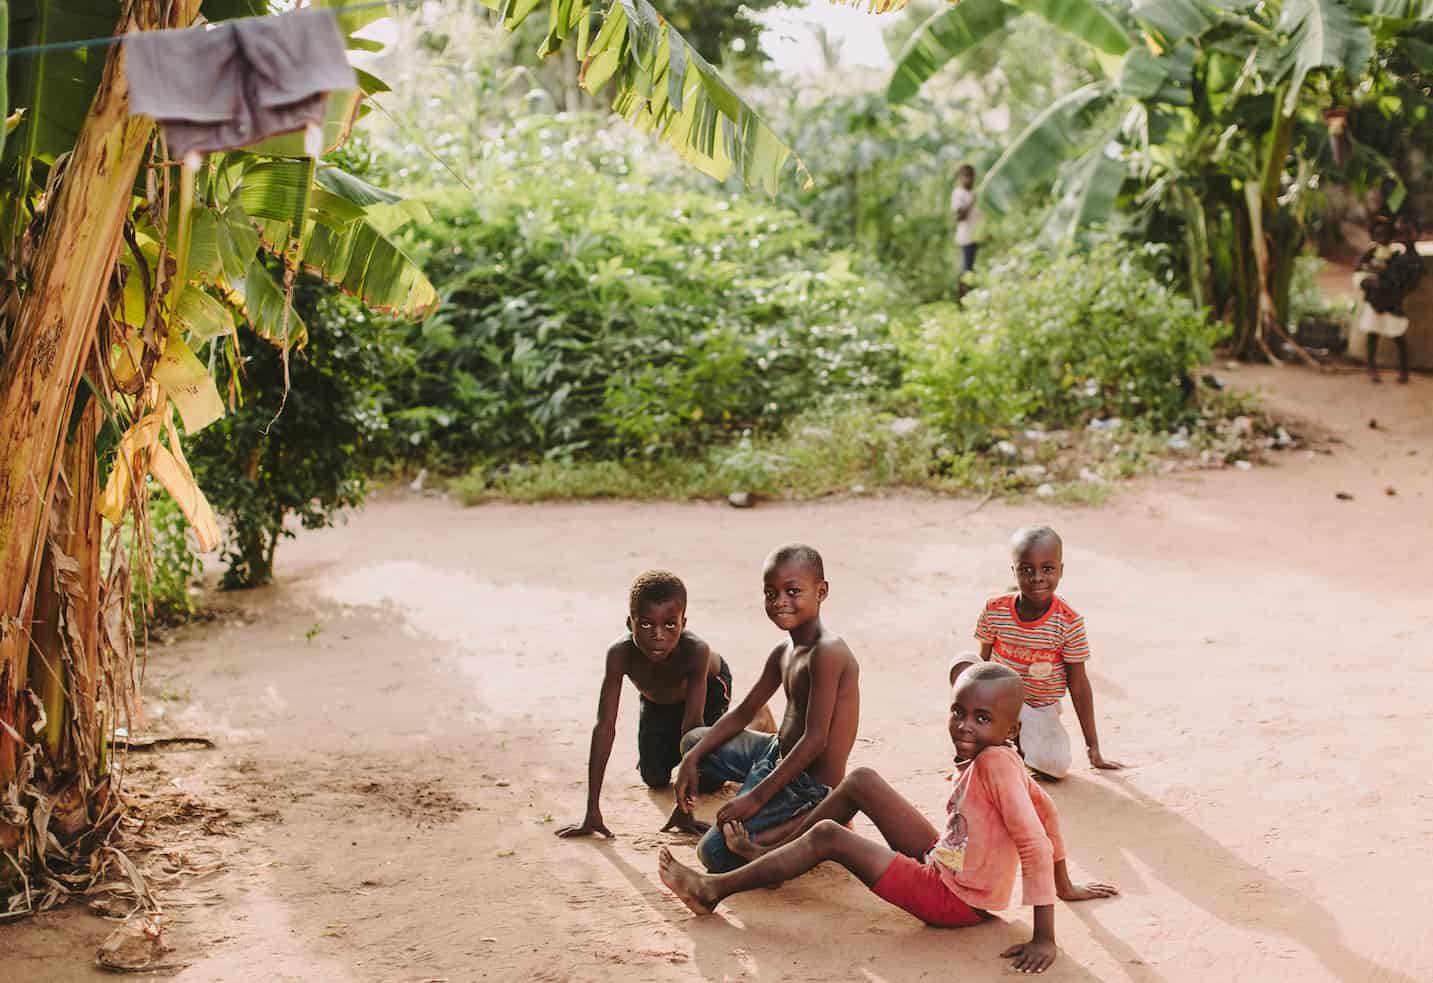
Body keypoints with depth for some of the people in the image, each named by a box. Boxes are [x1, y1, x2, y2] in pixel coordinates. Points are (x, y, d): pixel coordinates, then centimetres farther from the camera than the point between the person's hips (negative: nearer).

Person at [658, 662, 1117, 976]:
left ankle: (716, 889, 2)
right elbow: (1046, 810, 11)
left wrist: (1044, 937, -31)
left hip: (953, 901, -9)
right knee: (860, 781, 8)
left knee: (827, 836, -11)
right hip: (941, 866, 9)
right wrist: (1064, 886, 21)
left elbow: (1036, 845, -31)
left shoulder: (996, 762, -27)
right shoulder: (989, 757, -1)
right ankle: (774, 855, 24)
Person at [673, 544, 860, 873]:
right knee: (694, 740, 19)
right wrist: (692, 759, 3)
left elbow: (815, 739, -26)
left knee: (715, 852, -17)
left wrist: (756, 797, -25)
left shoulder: (827, 653, -23)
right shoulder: (782, 654, 6)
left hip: (813, 784, -10)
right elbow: (743, 712, 15)